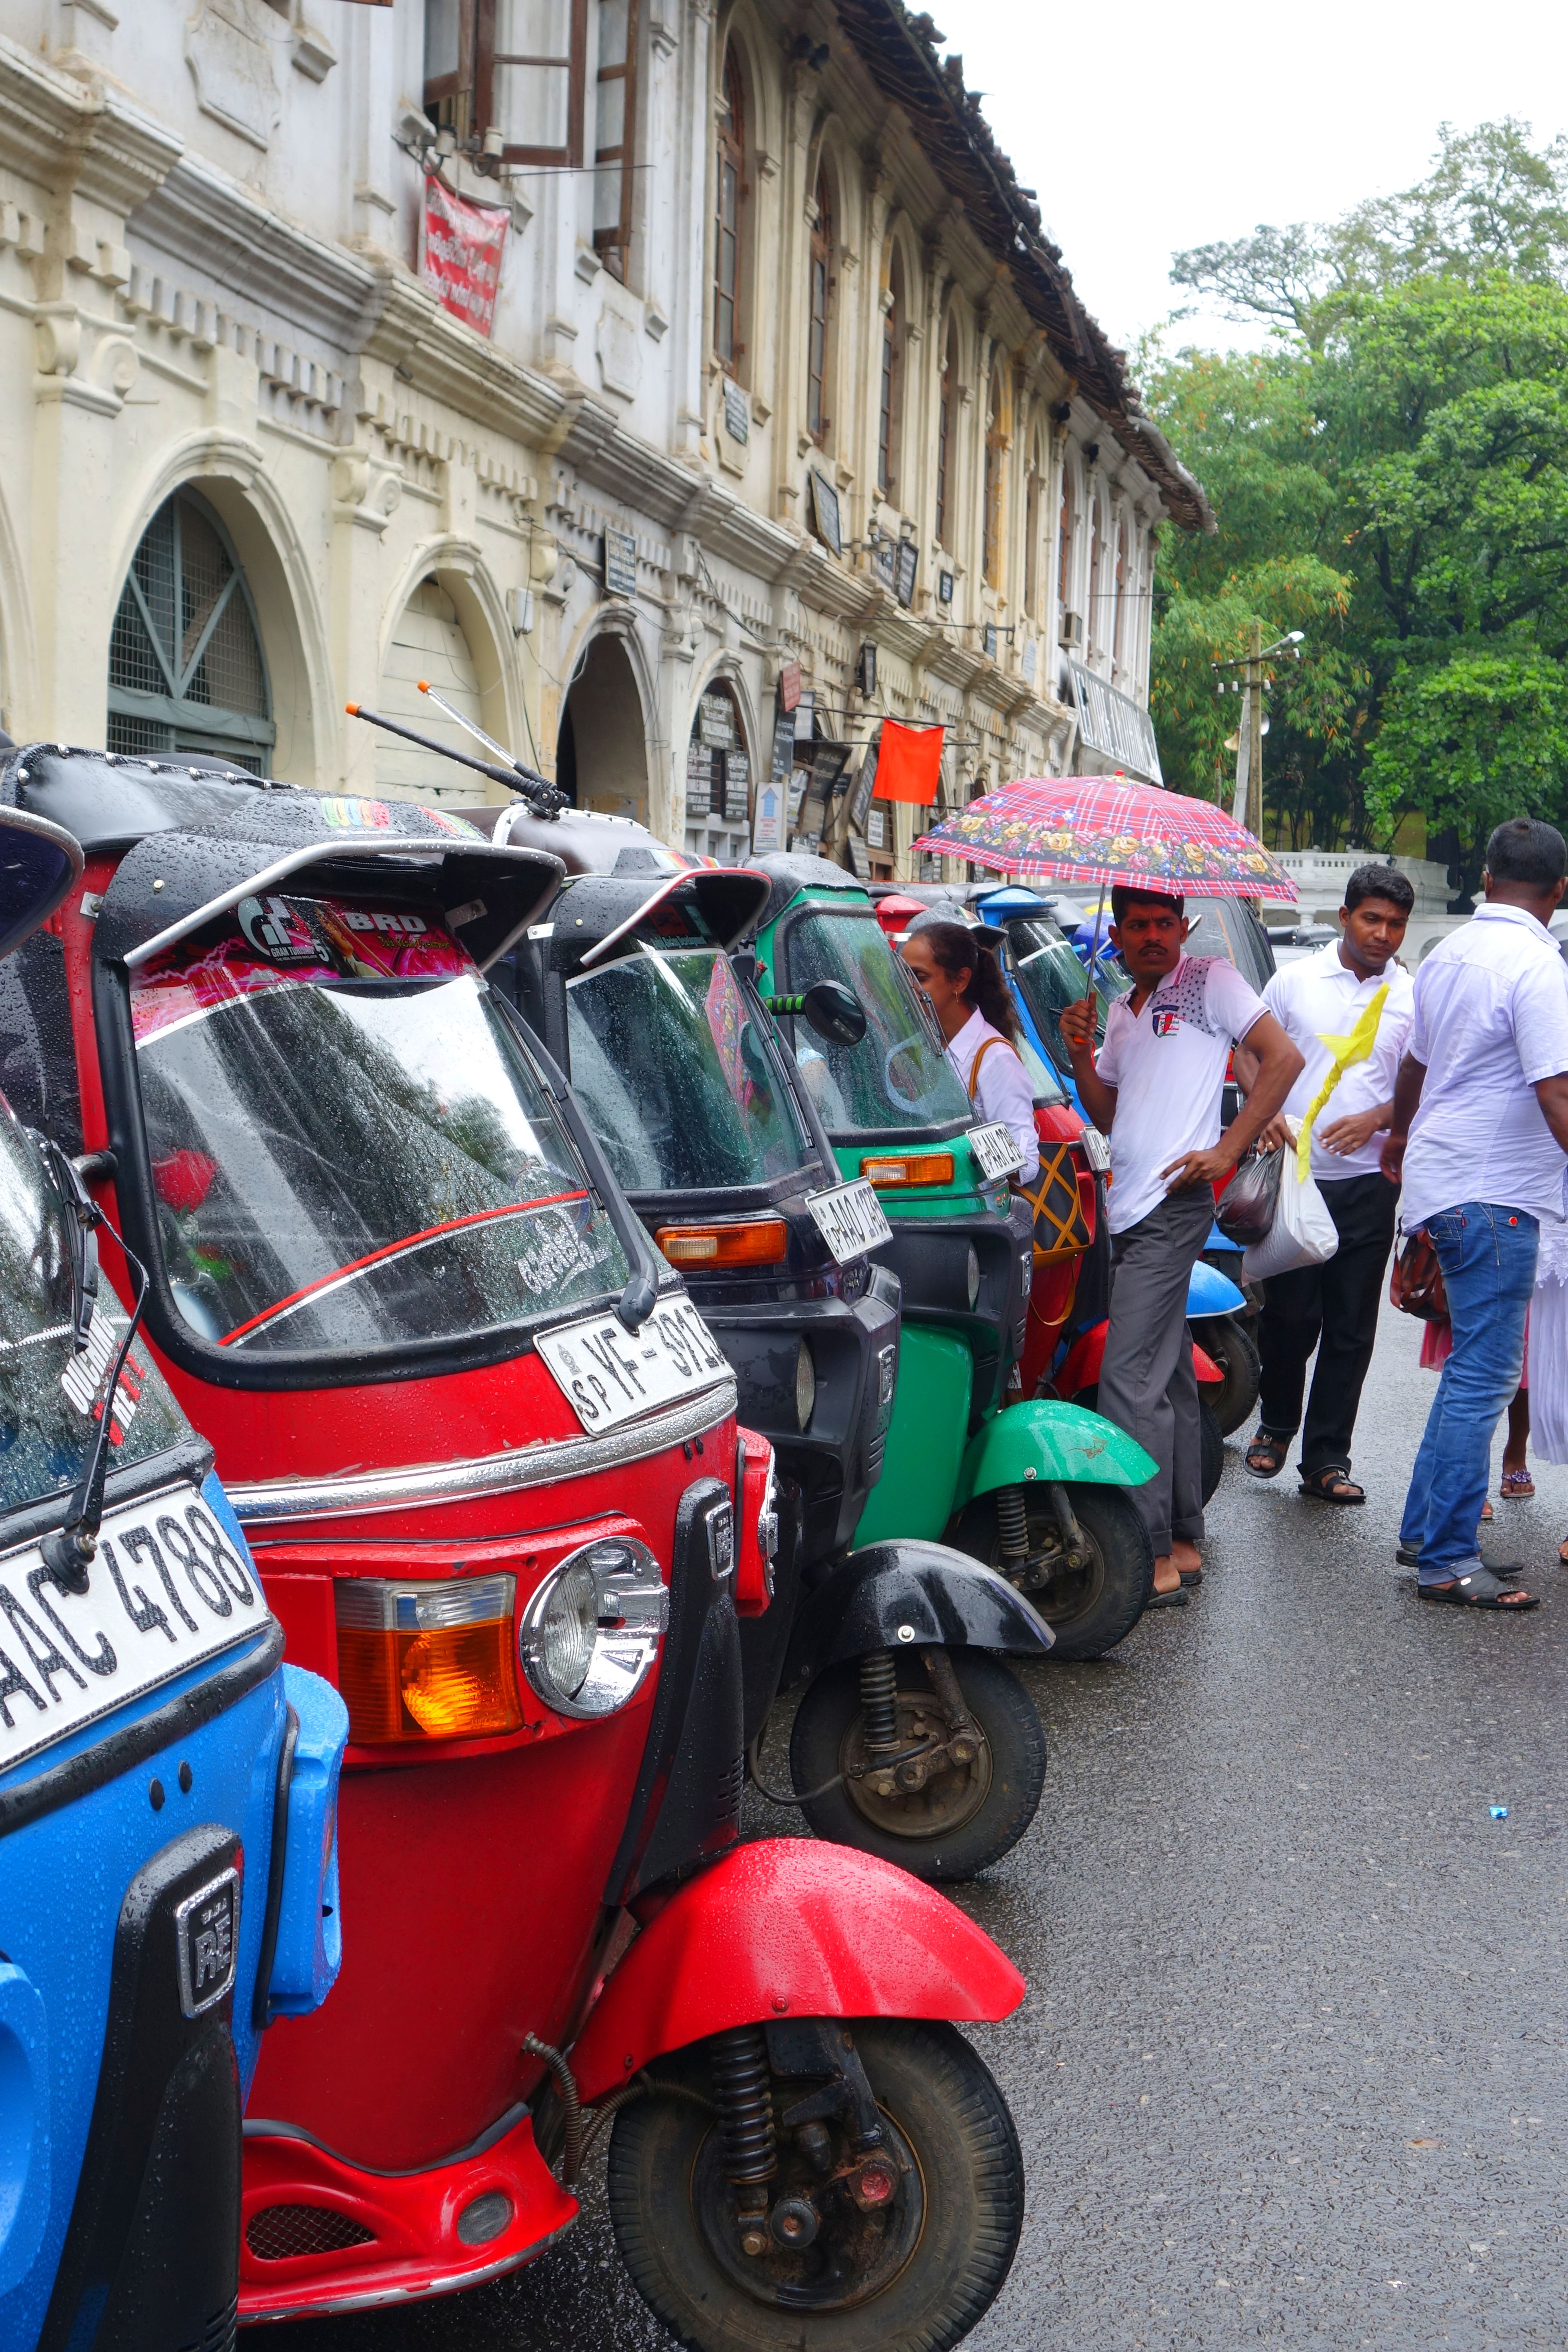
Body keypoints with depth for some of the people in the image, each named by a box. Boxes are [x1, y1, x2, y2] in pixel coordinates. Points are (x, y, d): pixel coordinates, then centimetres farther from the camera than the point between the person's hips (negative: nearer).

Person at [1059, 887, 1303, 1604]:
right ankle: (1184, 1542, 19)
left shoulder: (1210, 980, -2)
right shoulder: (1121, 1012, 20)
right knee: (1170, 1381, 12)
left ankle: (1151, 1557, -13)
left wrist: (1226, 1150, -14)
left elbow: (1283, 1059, -8)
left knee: (1130, 1379, -14)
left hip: (1173, 1206, -9)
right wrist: (1080, 1054, 4)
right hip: (1131, 1209, 9)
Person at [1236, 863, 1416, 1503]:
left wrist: (1378, 1118, -10)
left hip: (1369, 1181, 1)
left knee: (1351, 1329, 3)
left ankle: (1326, 1457, 11)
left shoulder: (1413, 997, 5)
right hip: (1293, 1174, -1)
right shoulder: (1295, 980, 5)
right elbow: (1249, 1052, 10)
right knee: (1289, 1313, 3)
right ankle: (1276, 1423, 28)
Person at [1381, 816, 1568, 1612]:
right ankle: (1448, 1562, -3)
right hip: (1494, 1193, -9)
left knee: (1474, 1368, 16)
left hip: (1443, 1182, 9)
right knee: (1482, 1376, -5)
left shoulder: (1448, 955, 12)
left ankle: (1427, 1529, 21)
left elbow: (1415, 1063, 27)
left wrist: (1400, 1133, 45)